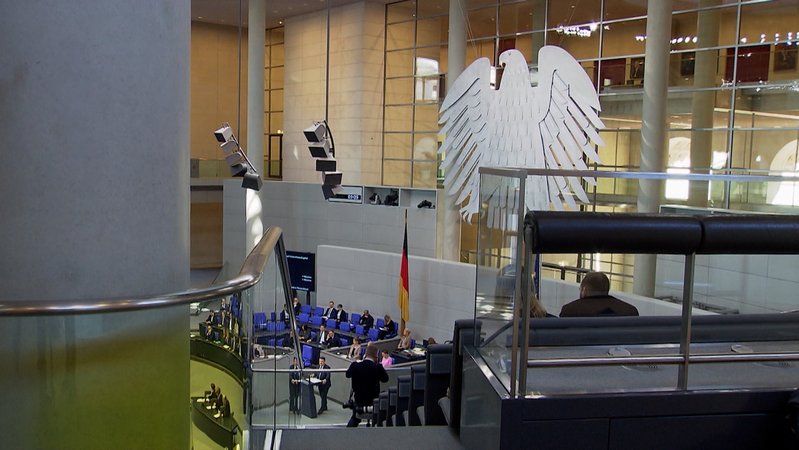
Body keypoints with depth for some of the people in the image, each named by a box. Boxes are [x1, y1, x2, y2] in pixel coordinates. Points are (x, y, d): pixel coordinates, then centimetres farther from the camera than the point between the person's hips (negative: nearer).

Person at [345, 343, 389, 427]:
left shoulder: (355, 365, -14)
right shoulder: (378, 367, -20)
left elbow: (347, 375, 5)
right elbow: (385, 379, -4)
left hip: (357, 400, 3)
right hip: (373, 400, -3)